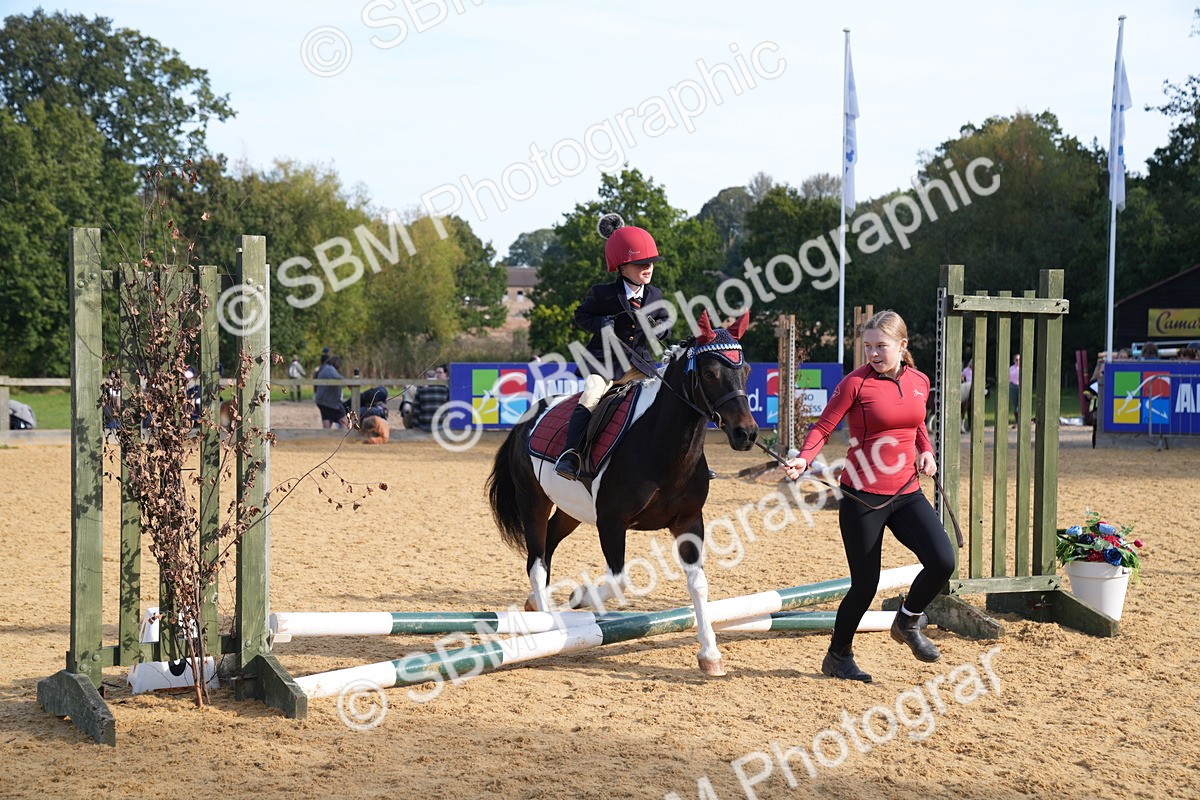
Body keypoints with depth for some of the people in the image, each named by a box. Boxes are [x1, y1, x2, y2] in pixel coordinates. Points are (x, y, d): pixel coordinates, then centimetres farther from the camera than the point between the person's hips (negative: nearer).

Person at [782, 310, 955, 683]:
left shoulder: (919, 382, 6)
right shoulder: (856, 383, -9)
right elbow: (823, 428, -10)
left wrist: (926, 452, 6)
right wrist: (803, 460, -27)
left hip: (906, 493, 5)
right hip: (863, 497, -4)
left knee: (942, 562, -14)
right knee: (865, 585, 0)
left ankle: (908, 621, 16)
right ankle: (838, 656, 25)